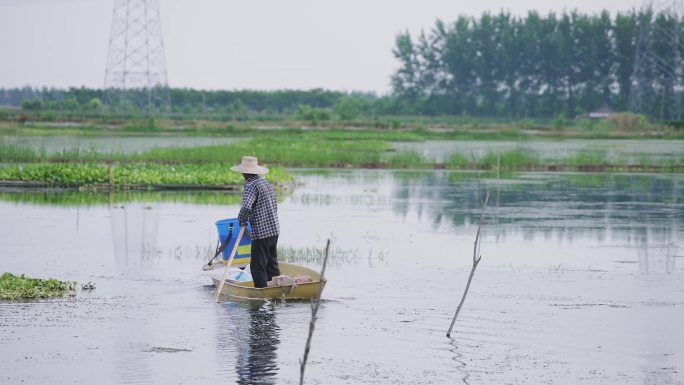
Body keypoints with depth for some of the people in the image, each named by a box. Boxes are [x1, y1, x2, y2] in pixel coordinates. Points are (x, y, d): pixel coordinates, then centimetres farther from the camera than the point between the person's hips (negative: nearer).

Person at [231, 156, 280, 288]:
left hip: (261, 233, -9)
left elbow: (246, 207, -27)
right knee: (272, 264, 16)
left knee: (258, 267, -3)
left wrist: (242, 220, -8)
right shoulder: (266, 183, 14)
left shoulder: (251, 185, -14)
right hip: (274, 231, 9)